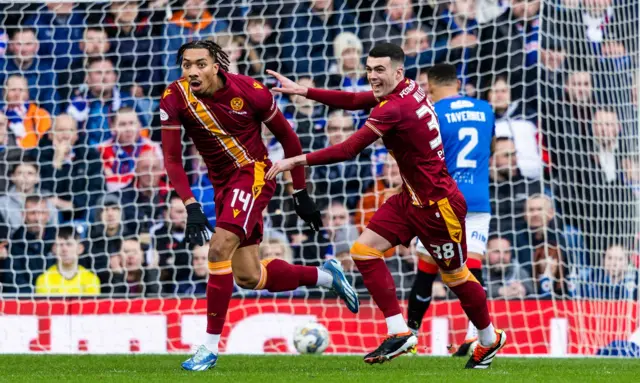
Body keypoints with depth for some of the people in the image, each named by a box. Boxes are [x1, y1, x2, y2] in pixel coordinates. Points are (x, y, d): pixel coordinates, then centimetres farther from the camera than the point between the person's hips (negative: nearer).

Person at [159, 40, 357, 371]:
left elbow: (287, 137, -5)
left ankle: (210, 347, -16)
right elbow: (172, 158, -12)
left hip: (254, 173, -5)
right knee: (248, 278, 7)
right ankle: (325, 275, 31)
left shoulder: (249, 91, -19)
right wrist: (191, 207, -25)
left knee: (219, 248, -24)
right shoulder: (175, 99, -14)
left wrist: (300, 193, -2)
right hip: (223, 184, 5)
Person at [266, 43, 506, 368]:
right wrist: (302, 91, 4)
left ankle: (490, 340, 30)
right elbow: (352, 101, 9)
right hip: (412, 197, 10)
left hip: (437, 204, -10)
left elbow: (348, 150, -30)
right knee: (364, 250, -1)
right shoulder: (408, 89, 0)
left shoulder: (394, 109, -26)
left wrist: (296, 161, -27)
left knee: (455, 276, 7)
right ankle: (399, 333, 0)